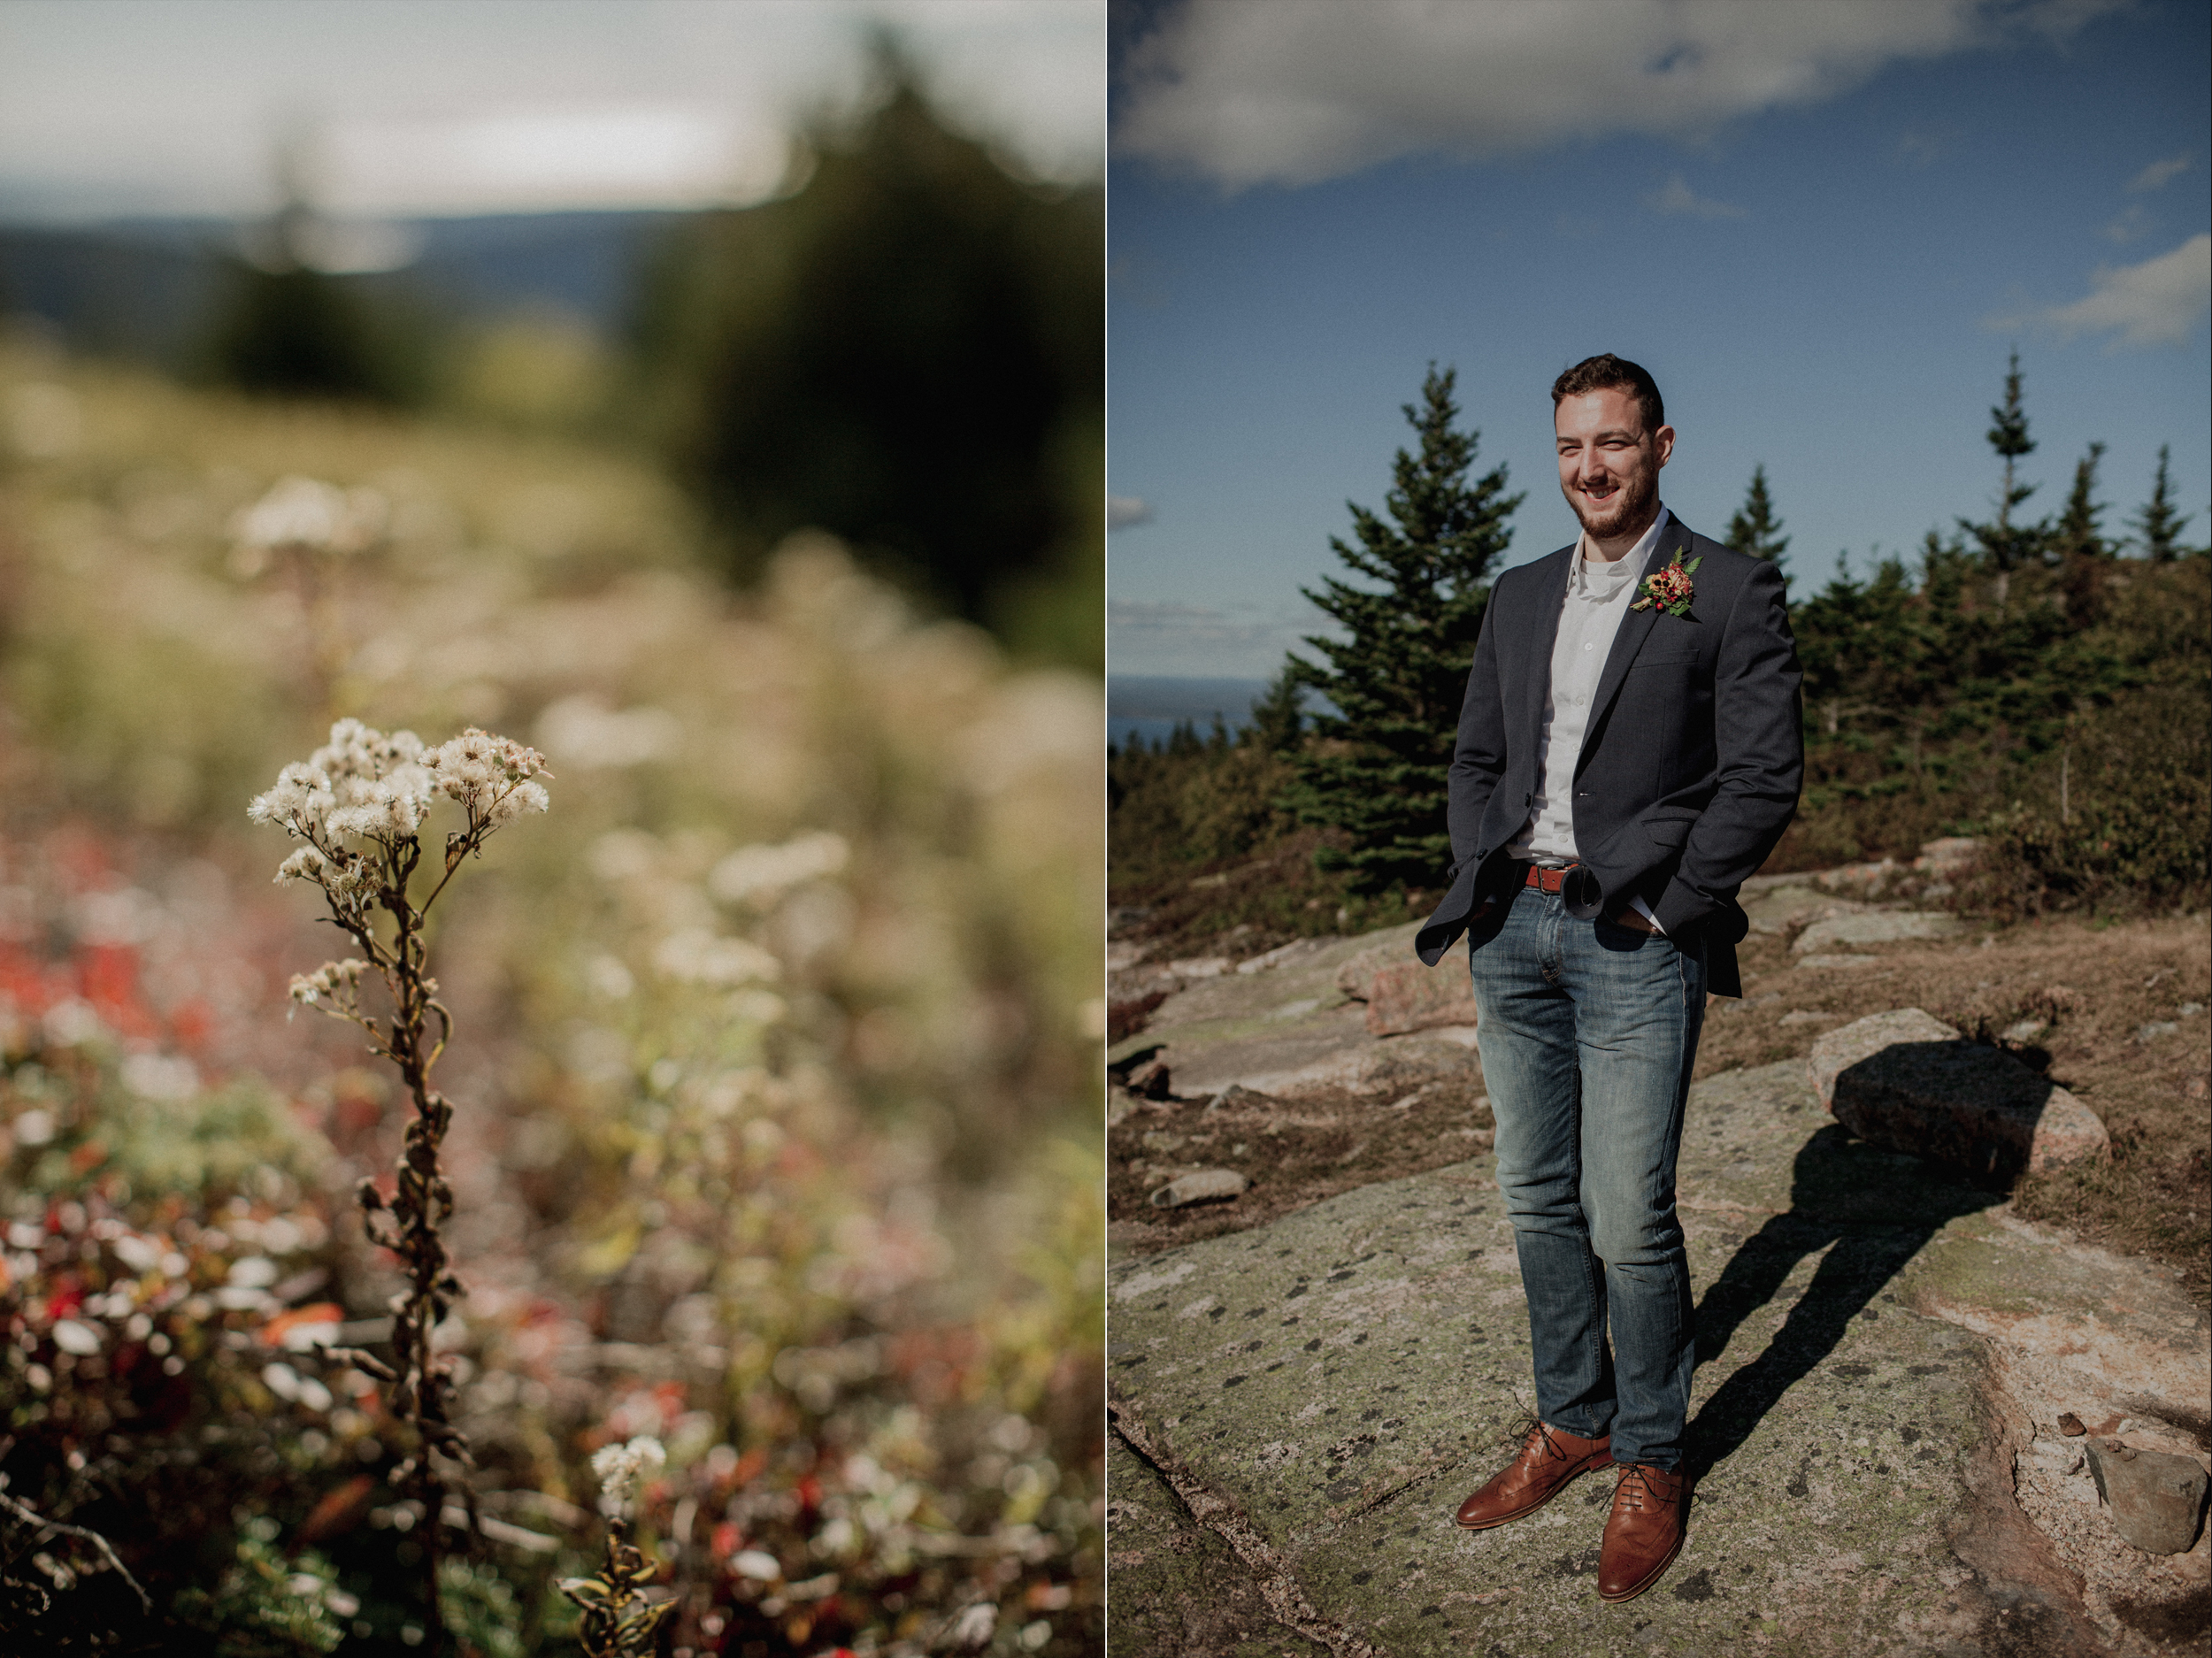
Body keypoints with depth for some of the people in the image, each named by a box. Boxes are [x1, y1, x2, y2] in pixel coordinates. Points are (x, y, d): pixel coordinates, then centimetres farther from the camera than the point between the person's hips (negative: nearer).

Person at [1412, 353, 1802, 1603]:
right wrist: (1480, 881, 4)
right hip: (1513, 931, 6)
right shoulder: (1519, 597, 14)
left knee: (1630, 1220, -3)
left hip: (1637, 939, -6)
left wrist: (1664, 911, -11)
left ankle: (1652, 1461, 16)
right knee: (1540, 1201, 12)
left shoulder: (1732, 592, -3)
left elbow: (1766, 776, -8)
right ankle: (1572, 1422, 28)